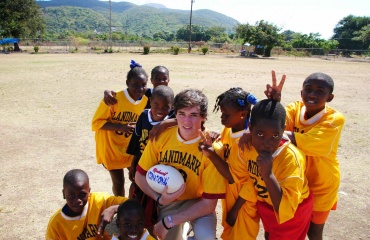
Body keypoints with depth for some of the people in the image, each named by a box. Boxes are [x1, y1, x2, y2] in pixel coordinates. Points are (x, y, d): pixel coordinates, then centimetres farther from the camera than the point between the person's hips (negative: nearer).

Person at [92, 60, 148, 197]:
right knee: (118, 182, 4)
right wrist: (121, 127, -31)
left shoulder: (145, 100, -9)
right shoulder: (115, 98, -24)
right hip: (110, 146, -5)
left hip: (130, 146, 5)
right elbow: (97, 122, -20)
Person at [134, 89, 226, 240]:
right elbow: (140, 175, -3)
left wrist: (168, 221, -22)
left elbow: (209, 204, -19)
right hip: (166, 202, 4)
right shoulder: (161, 137, -14)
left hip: (196, 203, -3)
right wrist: (159, 198, -20)